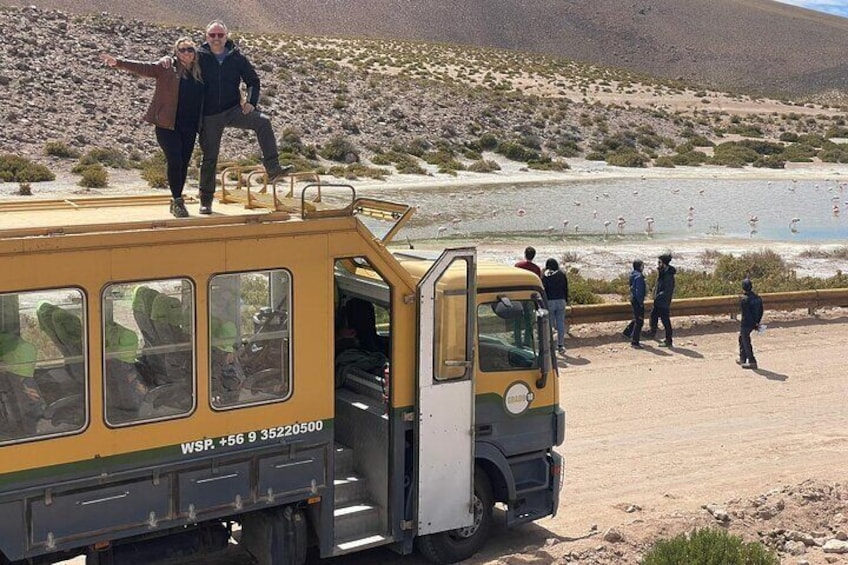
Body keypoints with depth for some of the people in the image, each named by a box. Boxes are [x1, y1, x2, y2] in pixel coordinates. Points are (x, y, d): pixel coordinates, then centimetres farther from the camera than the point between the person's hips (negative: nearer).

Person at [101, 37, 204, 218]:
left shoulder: (198, 73, 11)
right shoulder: (166, 67, -1)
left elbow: (201, 99, 22)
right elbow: (143, 68, -10)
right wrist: (118, 62, -21)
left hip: (189, 127, 4)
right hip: (168, 125, -4)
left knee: (184, 164, 6)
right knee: (174, 161, -12)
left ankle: (177, 201, 19)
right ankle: (177, 200, 2)